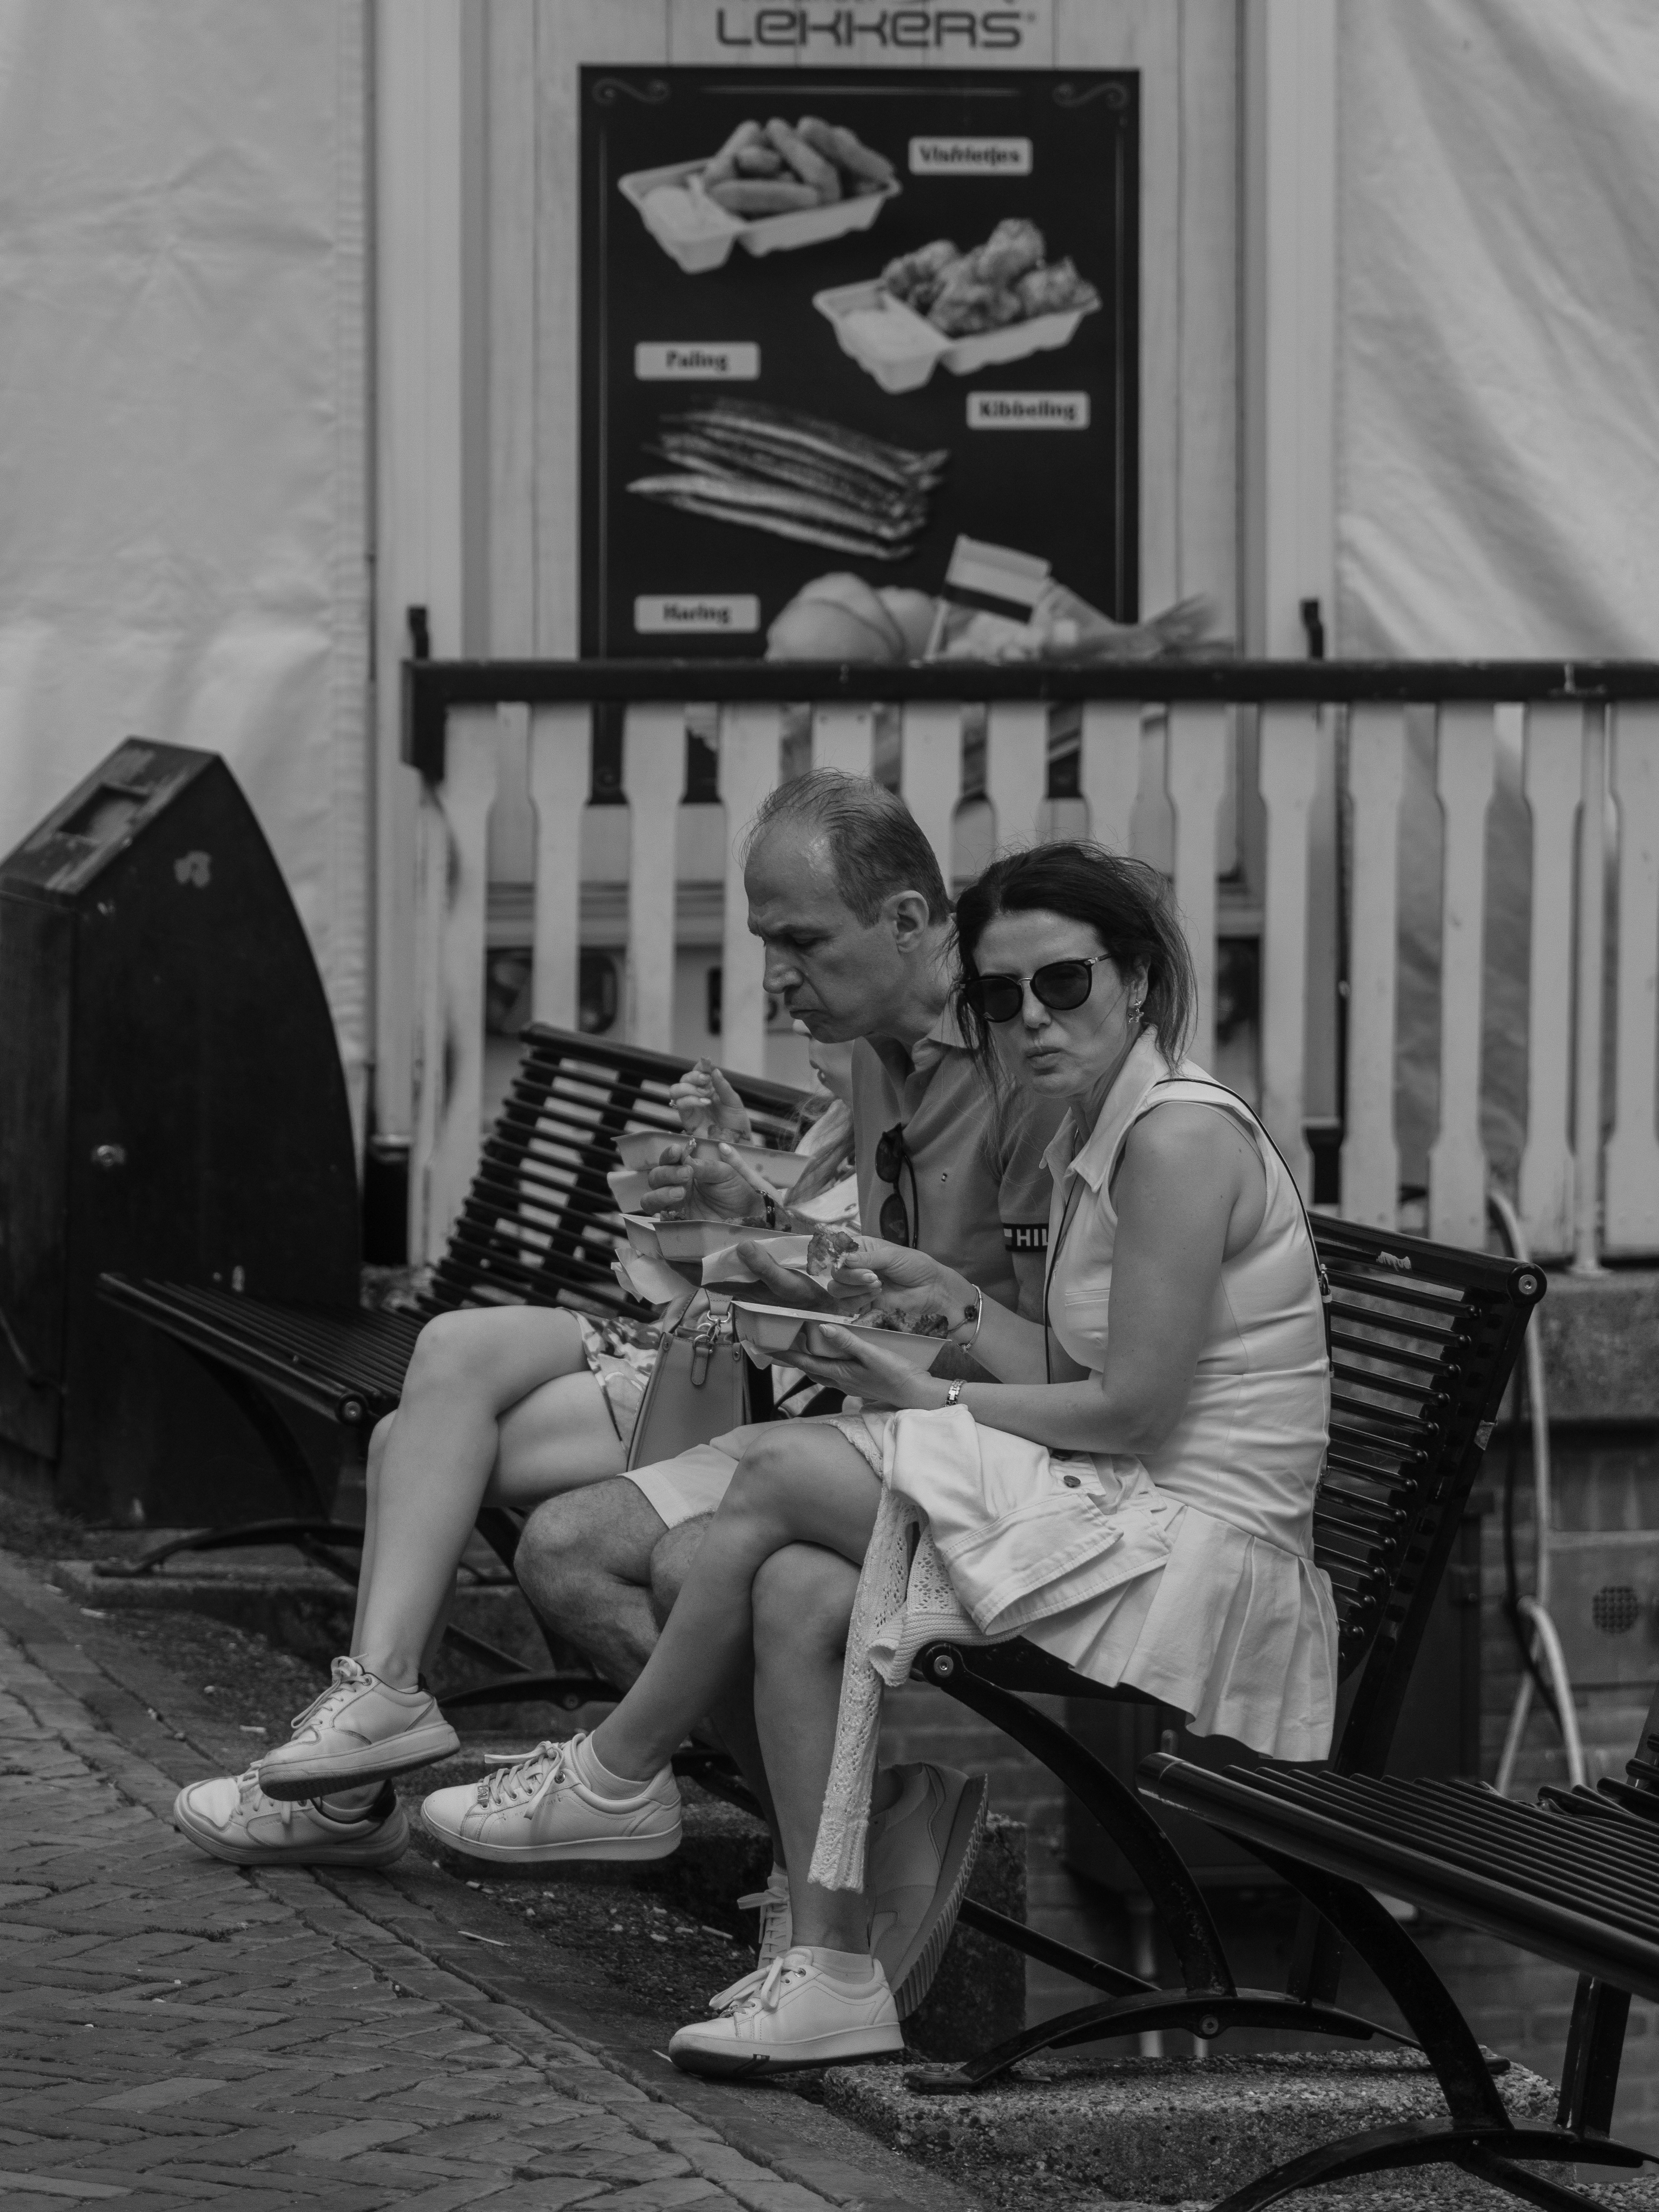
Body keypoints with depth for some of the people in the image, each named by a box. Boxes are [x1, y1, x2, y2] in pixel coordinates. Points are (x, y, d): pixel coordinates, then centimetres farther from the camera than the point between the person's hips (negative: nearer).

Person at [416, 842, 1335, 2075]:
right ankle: (834, 1974, -11)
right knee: (799, 1593, -8)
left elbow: (1134, 1406, -16)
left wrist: (937, 1402, -7)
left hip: (1198, 1561, -9)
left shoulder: (1181, 1138, -13)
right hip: (1124, 1526, 9)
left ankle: (617, 1778, 8)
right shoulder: (1098, 1142, 18)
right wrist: (955, 1302, 7)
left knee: (783, 1474, -10)